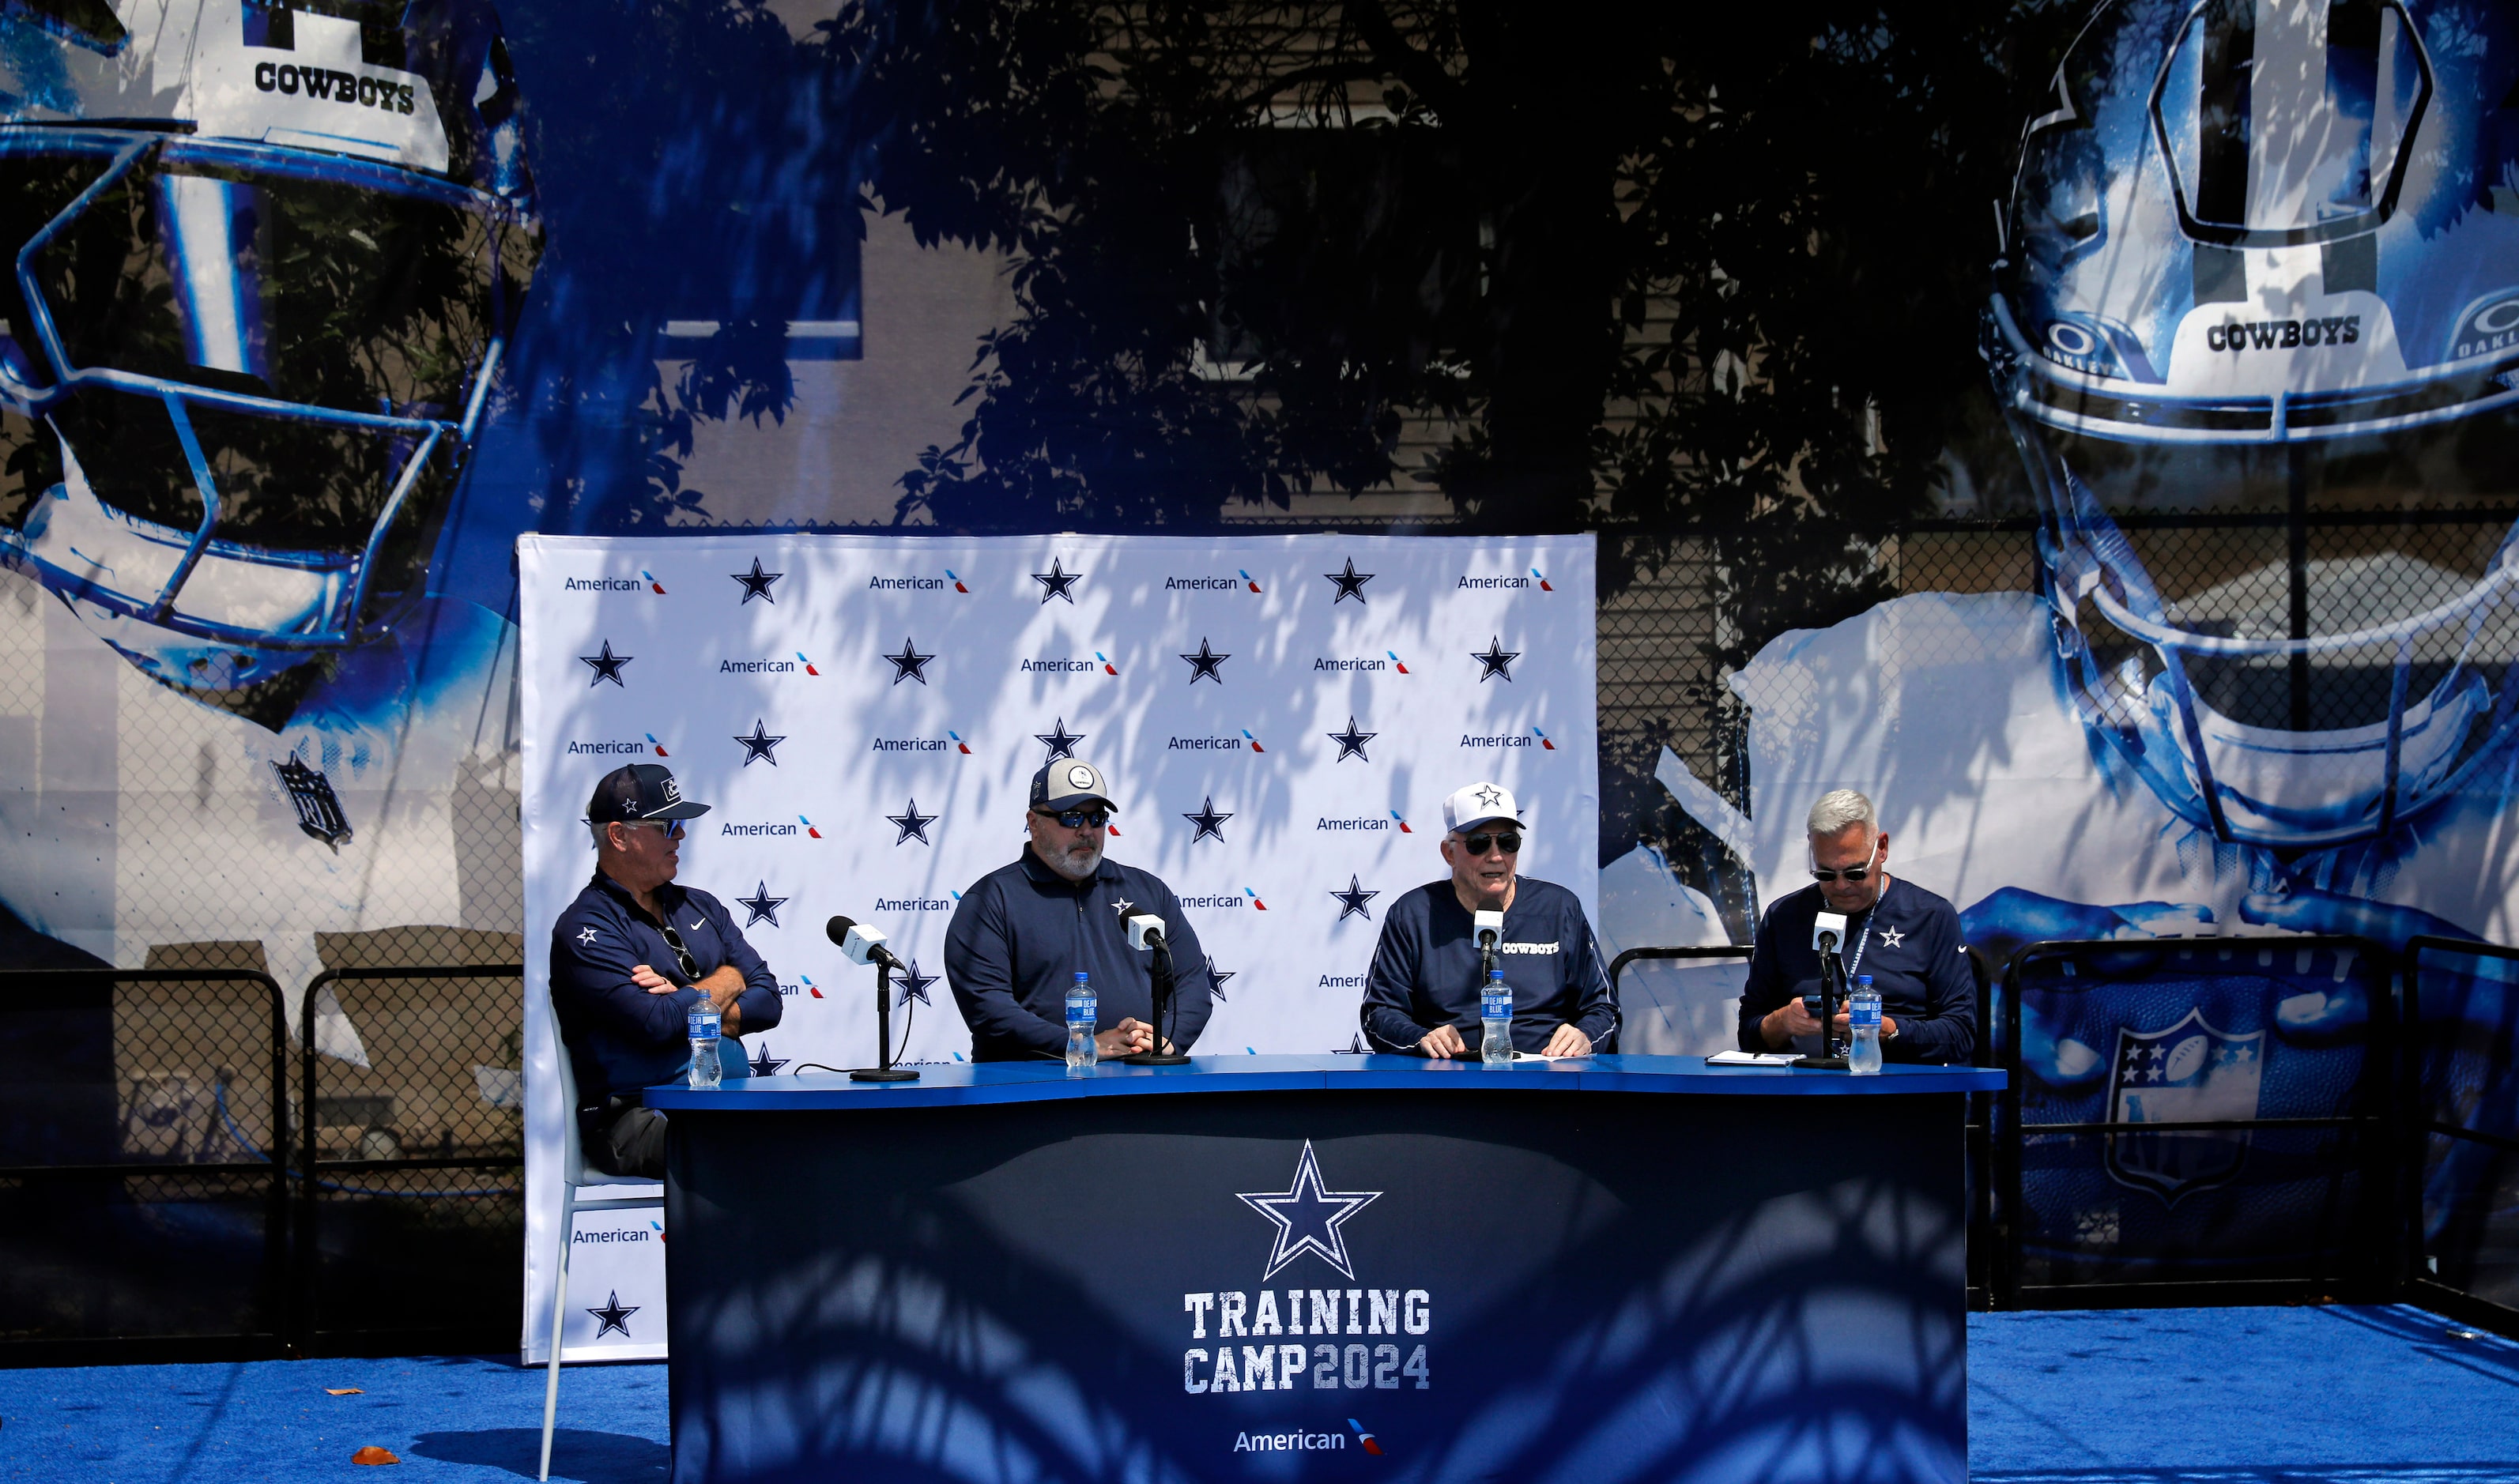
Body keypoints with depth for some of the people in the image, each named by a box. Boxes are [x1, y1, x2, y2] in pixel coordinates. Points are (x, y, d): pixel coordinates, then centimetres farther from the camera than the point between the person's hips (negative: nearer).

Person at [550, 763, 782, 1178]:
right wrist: (726, 982, 3)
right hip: (637, 1116, -7)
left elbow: (767, 1002, 13)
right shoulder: (586, 929, -3)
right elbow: (657, 1025, -16)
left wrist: (687, 1004, -6)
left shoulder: (699, 907, 21)